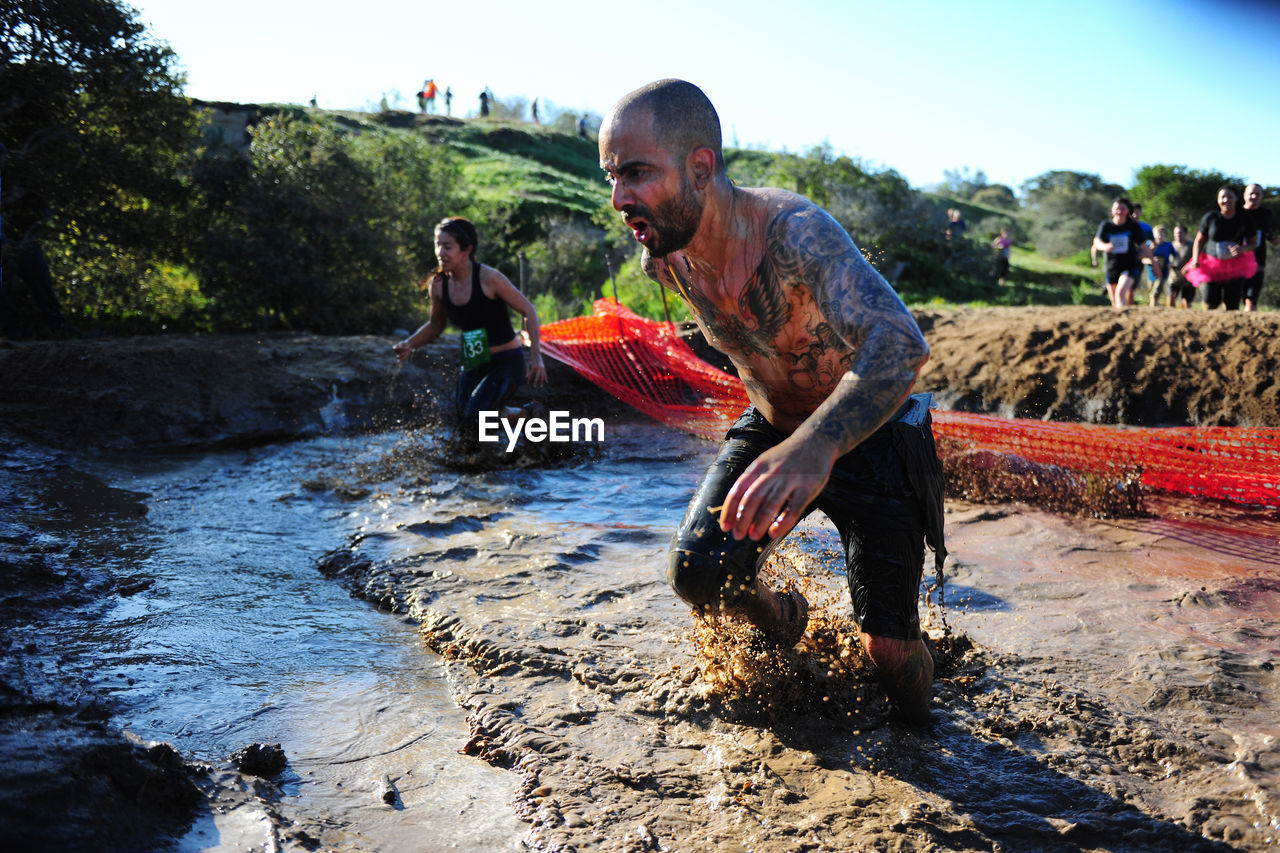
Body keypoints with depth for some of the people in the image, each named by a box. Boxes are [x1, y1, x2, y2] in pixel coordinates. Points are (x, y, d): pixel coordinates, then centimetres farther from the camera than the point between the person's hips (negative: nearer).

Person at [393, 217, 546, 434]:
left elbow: (528, 310, -10)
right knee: (461, 418, 8)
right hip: (473, 366, 7)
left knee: (474, 419, -20)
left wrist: (536, 356, -18)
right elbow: (435, 326, 15)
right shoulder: (438, 285, -3)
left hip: (507, 362, -7)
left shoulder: (489, 278, -20)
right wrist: (410, 344, -4)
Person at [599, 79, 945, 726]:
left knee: (887, 646, -6)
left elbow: (900, 344, -51)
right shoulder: (663, 259, -13)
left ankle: (920, 737, 30)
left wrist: (816, 447, -68)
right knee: (697, 575, -14)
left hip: (867, 432, -4)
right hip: (769, 429, 5)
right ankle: (783, 622, 20)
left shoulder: (794, 230, -34)